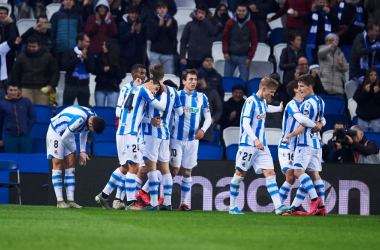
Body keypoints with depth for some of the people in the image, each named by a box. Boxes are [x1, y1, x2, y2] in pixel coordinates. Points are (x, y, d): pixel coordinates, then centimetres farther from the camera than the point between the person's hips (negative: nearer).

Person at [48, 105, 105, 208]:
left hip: (67, 134, 8)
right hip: (55, 132, -8)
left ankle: (70, 200, -2)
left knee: (70, 166, 0)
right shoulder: (78, 120, -37)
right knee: (58, 165, -10)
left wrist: (82, 151, -1)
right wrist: (74, 151, -12)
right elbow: (64, 138, -28)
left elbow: (84, 133, 10)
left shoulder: (94, 118, -9)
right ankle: (59, 201, -10)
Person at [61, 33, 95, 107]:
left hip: (84, 86, 2)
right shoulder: (69, 52, 3)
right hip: (71, 86, -2)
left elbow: (92, 69, 1)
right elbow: (65, 66, -10)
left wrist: (85, 58, -10)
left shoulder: (89, 55, 10)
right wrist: (79, 58, -11)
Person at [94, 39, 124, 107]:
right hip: (100, 87, 2)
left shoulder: (119, 59, -2)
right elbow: (94, 71, 3)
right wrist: (103, 69, -15)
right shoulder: (100, 57, 4)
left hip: (113, 88, -2)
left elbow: (122, 75, -6)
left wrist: (110, 69, -15)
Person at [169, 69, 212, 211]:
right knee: (174, 169, -8)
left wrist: (203, 130, -11)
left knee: (187, 171, 4)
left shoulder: (201, 97, 3)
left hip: (192, 139, 2)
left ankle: (184, 202, 9)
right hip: (177, 139, -2)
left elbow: (208, 117, 8)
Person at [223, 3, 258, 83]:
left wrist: (250, 58, -3)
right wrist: (225, 52, -4)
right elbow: (225, 38, 5)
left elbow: (254, 42, 2)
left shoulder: (251, 25, 0)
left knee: (244, 81, -3)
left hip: (244, 57, -1)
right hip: (231, 56, 1)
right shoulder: (230, 23, 1)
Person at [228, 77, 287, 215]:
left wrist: (280, 108, 49)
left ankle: (278, 206, -14)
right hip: (248, 144, -8)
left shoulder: (263, 102, 13)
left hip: (261, 145, 8)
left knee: (270, 173, -5)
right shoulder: (251, 102, -14)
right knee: (240, 173, 0)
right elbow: (245, 123, -23)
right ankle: (232, 207, 11)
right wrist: (255, 139, -35)